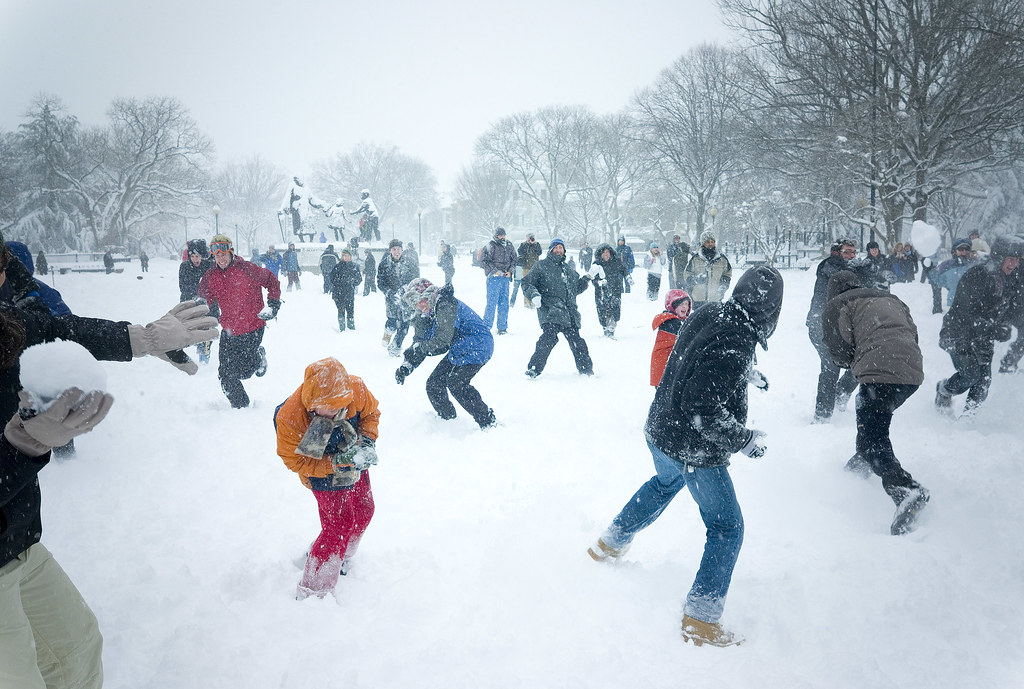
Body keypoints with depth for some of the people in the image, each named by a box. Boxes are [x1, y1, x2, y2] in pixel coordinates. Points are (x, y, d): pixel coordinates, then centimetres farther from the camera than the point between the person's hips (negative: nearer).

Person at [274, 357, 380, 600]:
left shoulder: (357, 389, -30)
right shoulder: (289, 417, -37)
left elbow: (371, 413, -6)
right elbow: (295, 460, -23)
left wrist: (367, 440, -23)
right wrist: (337, 463, -32)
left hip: (354, 462, 5)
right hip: (322, 472, -5)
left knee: (363, 512, 18)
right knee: (339, 524, -9)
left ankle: (341, 560, 47)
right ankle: (312, 592, 9)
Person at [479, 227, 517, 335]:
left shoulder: (509, 245, 11)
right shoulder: (491, 246, -6)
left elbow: (514, 259, 19)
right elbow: (483, 261, -9)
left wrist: (510, 271, 3)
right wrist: (495, 271, -13)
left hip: (505, 278, 5)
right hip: (494, 277, -5)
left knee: (504, 303, 7)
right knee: (492, 302, -7)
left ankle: (502, 327, 15)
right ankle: (486, 327, 1)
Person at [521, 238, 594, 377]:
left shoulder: (568, 270, 24)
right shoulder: (541, 266, 6)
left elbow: (576, 289, 34)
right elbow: (527, 283, 2)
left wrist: (587, 278, 22)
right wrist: (534, 294, -16)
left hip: (570, 313, 6)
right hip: (550, 312, -6)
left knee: (577, 341, 10)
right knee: (549, 338, -24)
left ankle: (586, 370, 25)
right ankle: (533, 369, -18)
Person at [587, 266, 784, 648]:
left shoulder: (708, 314, -5)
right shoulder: (732, 349, -31)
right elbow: (704, 412, -31)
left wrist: (748, 377, 19)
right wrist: (746, 440, -19)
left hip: (661, 433, 9)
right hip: (694, 452, -9)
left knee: (665, 484, 36)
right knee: (727, 527, 7)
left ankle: (610, 543, 50)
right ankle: (700, 619, 11)